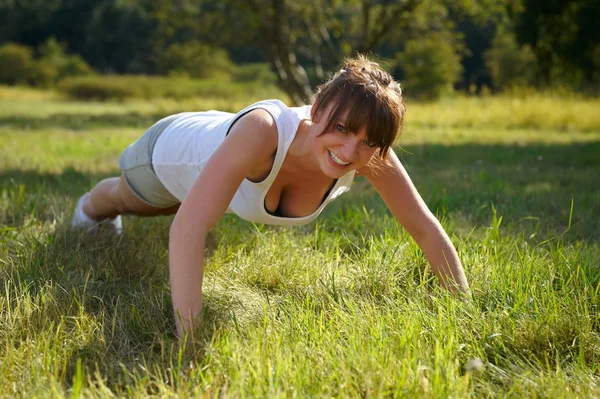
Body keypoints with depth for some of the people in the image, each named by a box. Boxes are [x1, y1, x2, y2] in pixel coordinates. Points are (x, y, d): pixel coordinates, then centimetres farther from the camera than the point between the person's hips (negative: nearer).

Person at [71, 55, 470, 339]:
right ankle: (91, 209, 69)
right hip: (175, 149, -4)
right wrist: (189, 339, -63)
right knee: (124, 200, 35)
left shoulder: (370, 155, -39)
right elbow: (189, 227, -58)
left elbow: (426, 229, -29)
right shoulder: (262, 131, -53)